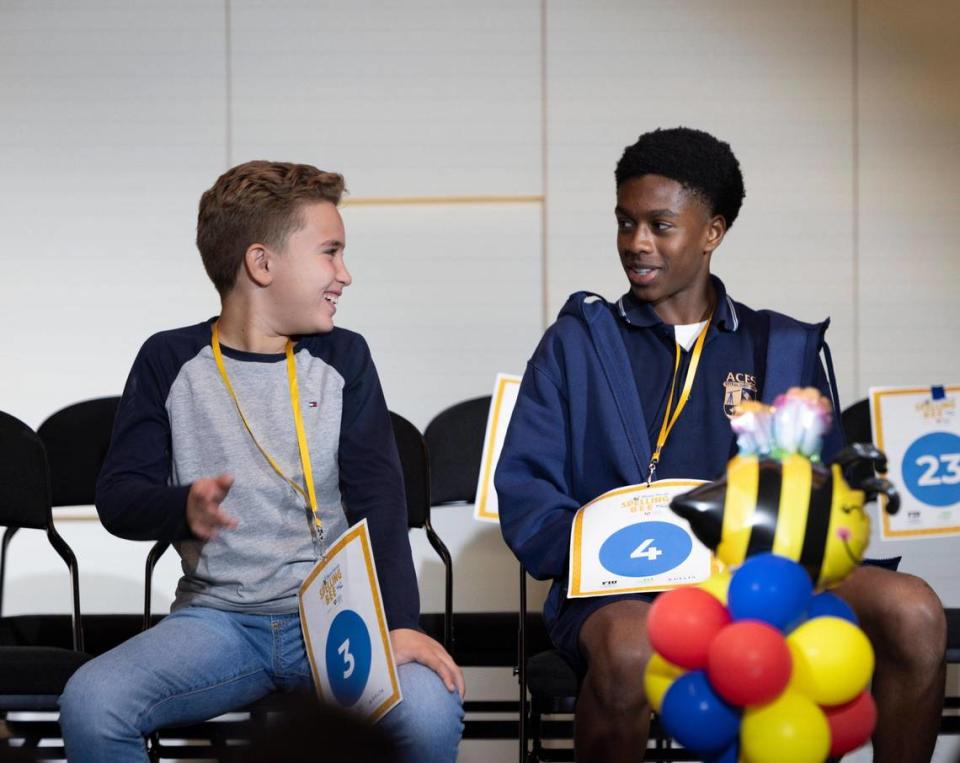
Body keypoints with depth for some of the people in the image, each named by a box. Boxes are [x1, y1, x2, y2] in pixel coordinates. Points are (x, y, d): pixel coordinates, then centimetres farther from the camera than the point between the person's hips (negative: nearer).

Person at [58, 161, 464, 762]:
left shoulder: (343, 359, 8)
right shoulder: (171, 362, 5)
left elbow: (378, 498, -1)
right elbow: (118, 494, 0)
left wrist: (399, 620, -15)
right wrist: (182, 509, -23)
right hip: (217, 617, -1)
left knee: (429, 707, -29)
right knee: (89, 702, -28)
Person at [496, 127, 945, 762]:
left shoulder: (789, 350, 20)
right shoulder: (577, 344, 15)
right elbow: (525, 496, 5)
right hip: (623, 590, -2)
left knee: (913, 611, -27)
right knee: (630, 646, -40)